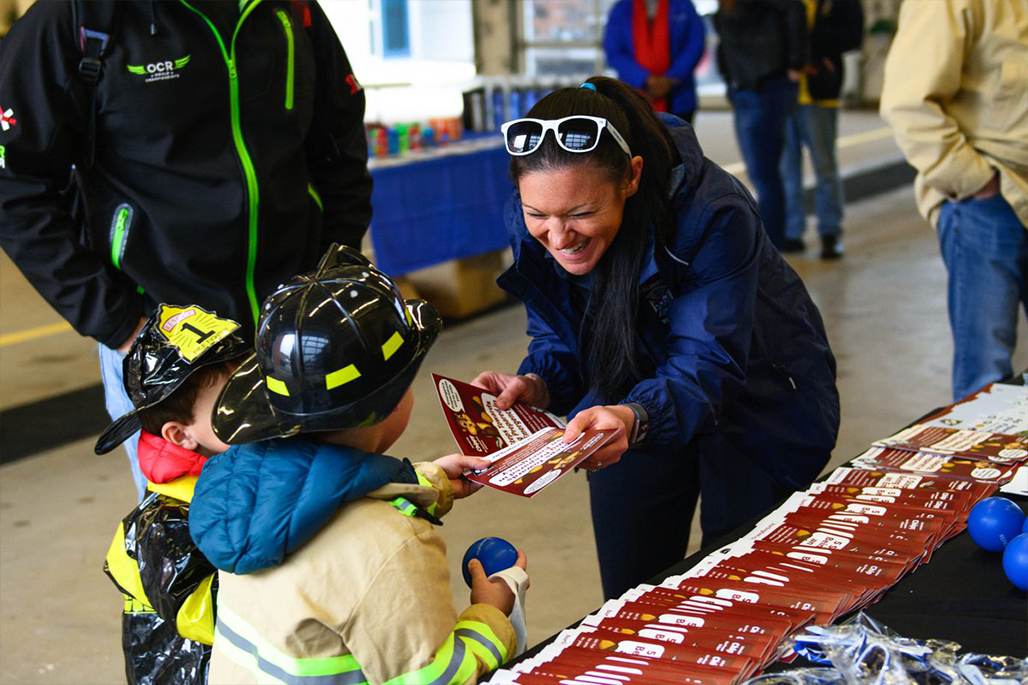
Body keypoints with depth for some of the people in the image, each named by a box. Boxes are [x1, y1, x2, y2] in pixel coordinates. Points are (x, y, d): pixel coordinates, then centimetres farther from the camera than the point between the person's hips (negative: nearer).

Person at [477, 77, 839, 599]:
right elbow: (557, 341, -10)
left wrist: (637, 418, -57)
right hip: (633, 411, 4)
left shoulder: (714, 216, -36)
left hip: (759, 408, -4)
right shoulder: (530, 222, -21)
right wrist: (536, 385, -32)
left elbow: (705, 365, -37)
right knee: (628, 594, 12)